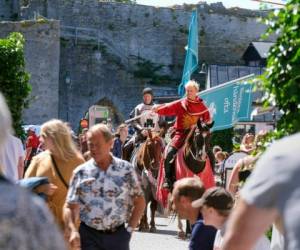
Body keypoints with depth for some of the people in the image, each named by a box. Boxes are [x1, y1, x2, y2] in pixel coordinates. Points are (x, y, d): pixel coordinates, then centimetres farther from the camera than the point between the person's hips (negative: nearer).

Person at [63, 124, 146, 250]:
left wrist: (129, 229, -2)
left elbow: (139, 201, 6)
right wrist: (73, 231, -16)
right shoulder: (81, 172, 1)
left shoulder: (125, 169, 1)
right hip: (89, 236, 0)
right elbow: (70, 206, 0)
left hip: (118, 235, 0)